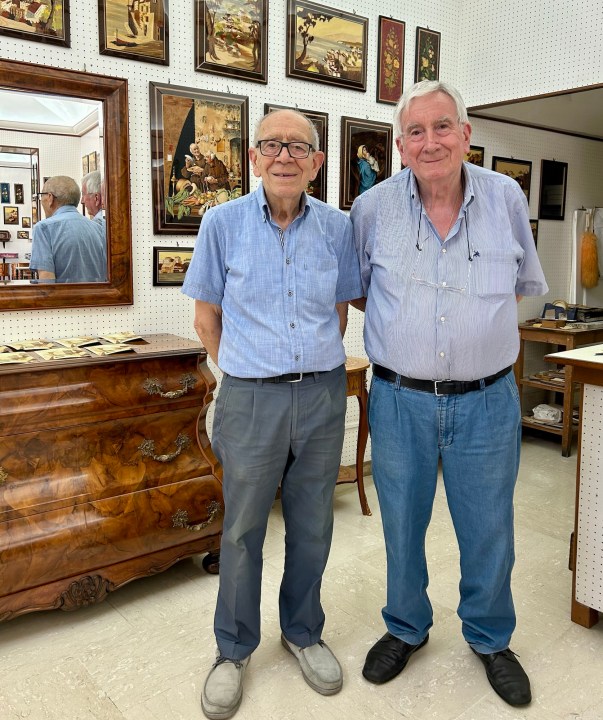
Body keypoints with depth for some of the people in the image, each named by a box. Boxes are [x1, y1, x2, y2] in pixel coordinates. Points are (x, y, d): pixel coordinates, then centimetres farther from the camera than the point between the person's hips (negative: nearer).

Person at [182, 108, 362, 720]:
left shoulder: (337, 227, 1)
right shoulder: (223, 223, -4)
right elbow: (207, 314, 4)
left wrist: (317, 367, 9)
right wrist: (239, 373, 4)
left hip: (322, 395, 2)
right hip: (251, 398, -2)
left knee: (312, 526, 15)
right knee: (242, 529, 10)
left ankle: (303, 632, 38)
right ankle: (233, 650, 32)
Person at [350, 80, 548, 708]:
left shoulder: (507, 198, -2)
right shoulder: (371, 208, -4)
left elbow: (523, 285, 13)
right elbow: (354, 290, 10)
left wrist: (479, 319, 3)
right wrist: (400, 325, 1)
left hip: (487, 401, 1)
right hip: (399, 400, 0)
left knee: (488, 532, 14)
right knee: (401, 527, 16)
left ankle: (490, 639, 41)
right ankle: (406, 629, 42)